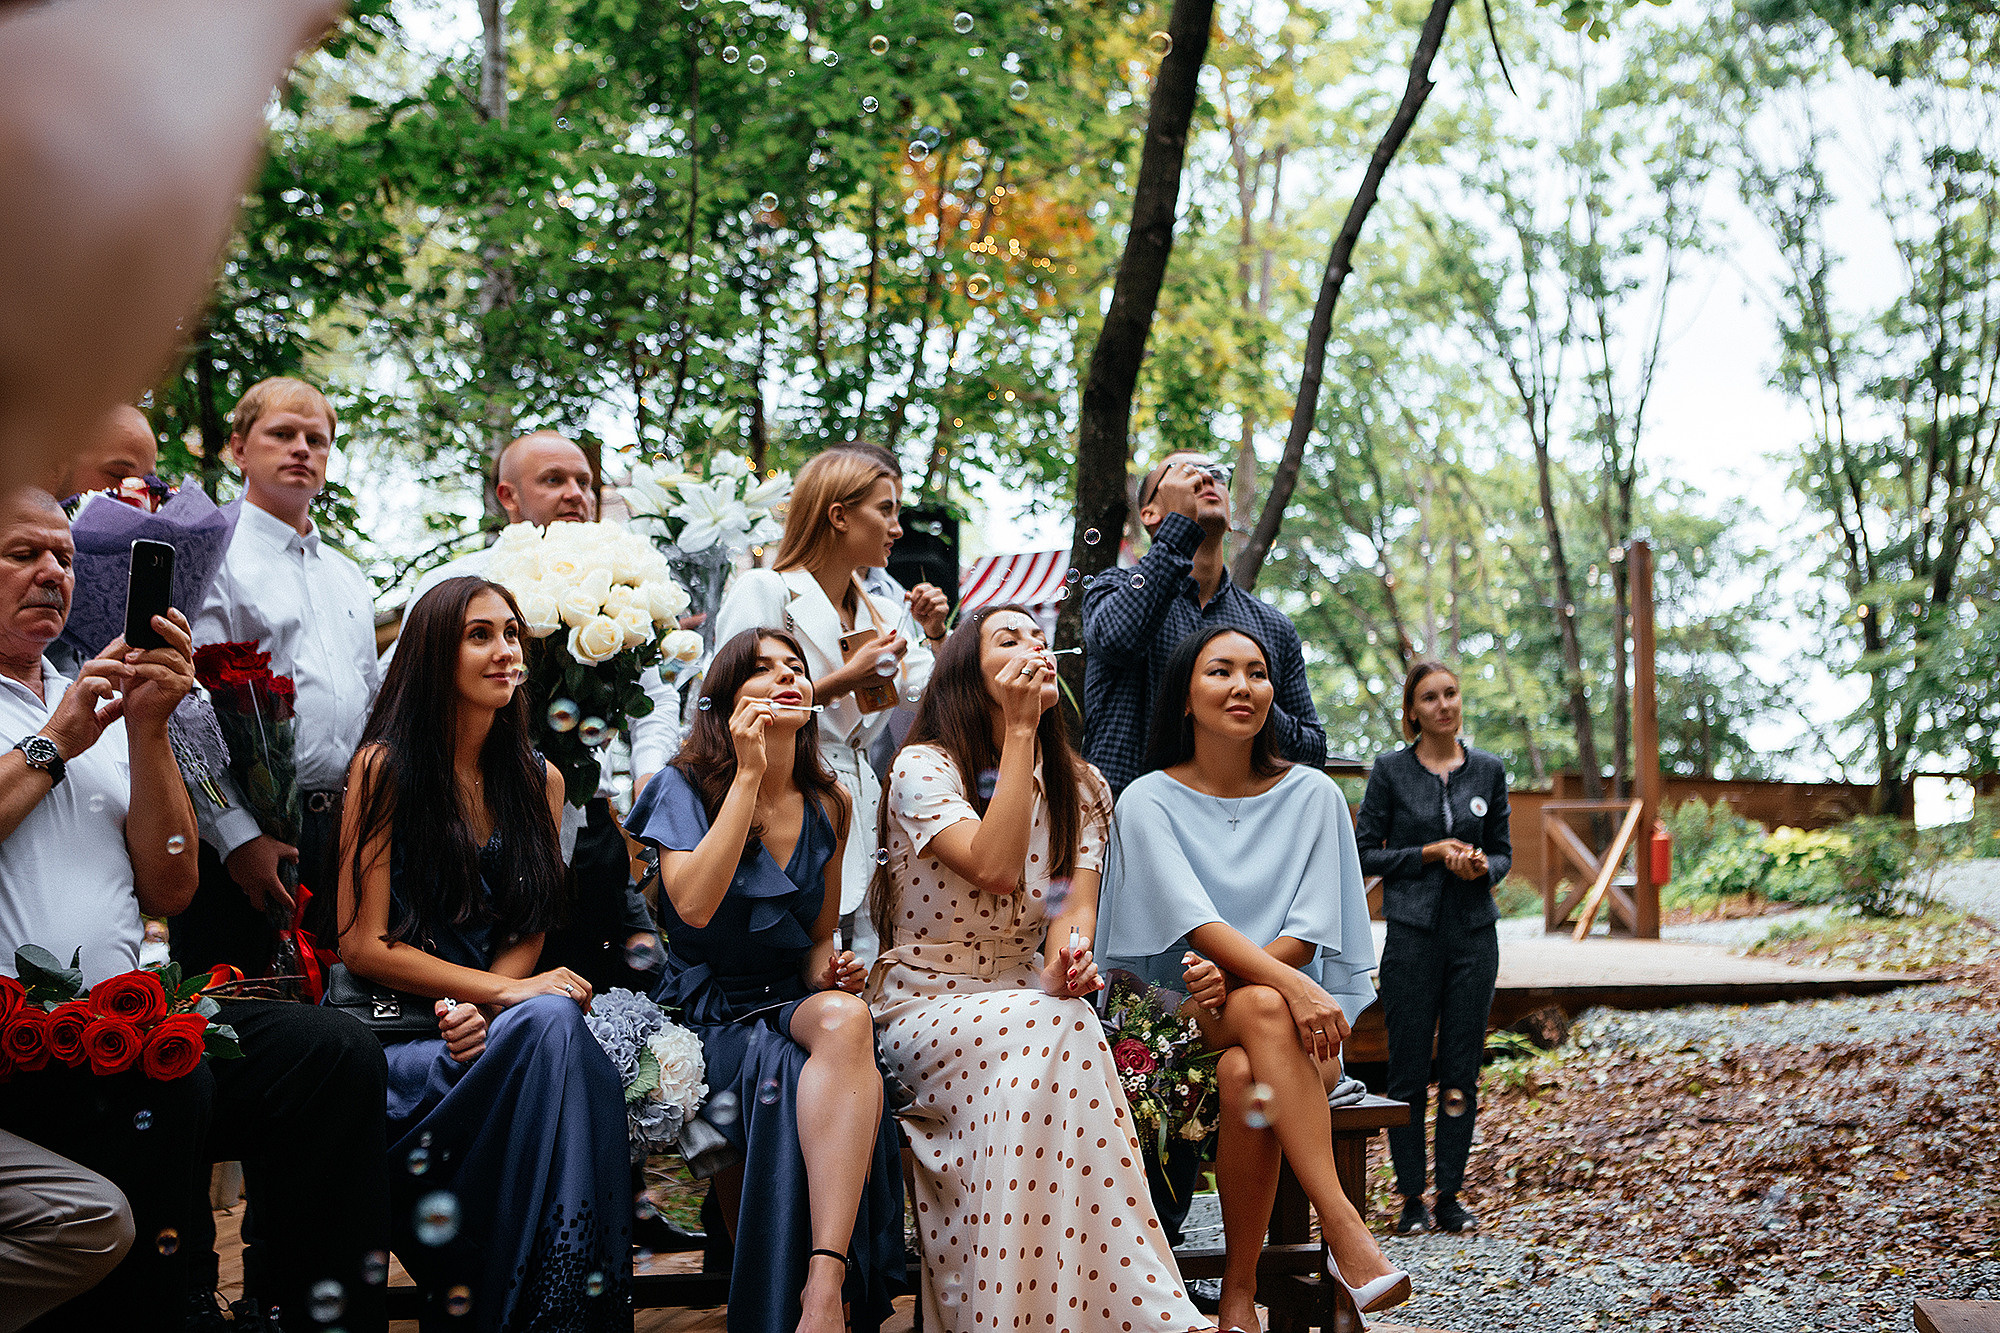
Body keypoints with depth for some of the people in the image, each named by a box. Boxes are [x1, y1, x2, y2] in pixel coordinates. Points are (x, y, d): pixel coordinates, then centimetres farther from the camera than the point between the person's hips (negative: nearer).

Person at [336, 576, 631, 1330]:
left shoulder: (538, 781, 13)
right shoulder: (386, 767, -2)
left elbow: (528, 931, 12)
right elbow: (363, 945, -7)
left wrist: (482, 1007, -11)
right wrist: (505, 992, -16)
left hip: (484, 1015, 4)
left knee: (555, 1024, -32)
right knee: (551, 1025, -33)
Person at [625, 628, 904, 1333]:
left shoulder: (827, 804, 13)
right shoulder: (684, 786, 0)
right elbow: (694, 905, -19)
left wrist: (828, 968, -3)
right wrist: (749, 773, -17)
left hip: (794, 1001, 3)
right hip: (708, 1006, -3)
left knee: (845, 1018, -36)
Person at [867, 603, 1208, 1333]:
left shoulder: (1080, 786, 12)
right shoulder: (923, 768, -5)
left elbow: (1077, 902, -1)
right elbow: (994, 869, -22)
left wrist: (1067, 951, -26)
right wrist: (1020, 729, -18)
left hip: (1026, 1005, 4)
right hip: (925, 1006, -4)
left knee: (1066, 1021, -33)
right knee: (1049, 1030, -35)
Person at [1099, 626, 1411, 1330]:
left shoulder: (1312, 794, 8)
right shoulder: (1149, 799, 2)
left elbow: (1309, 929, -1)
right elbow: (1196, 922, -14)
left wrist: (1231, 974, -20)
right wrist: (1289, 986, -31)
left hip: (1298, 1016, 1)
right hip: (1190, 1018, -1)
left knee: (1244, 1076, -35)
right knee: (1265, 1009, -36)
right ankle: (1345, 1229, -43)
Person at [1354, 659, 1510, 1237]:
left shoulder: (1488, 771, 8)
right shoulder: (1390, 770, 0)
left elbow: (1503, 852, 13)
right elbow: (1366, 852, 0)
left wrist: (1482, 866, -9)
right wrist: (1431, 853, -12)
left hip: (1474, 933, 2)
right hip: (1413, 933, -2)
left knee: (1461, 1073, 5)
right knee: (1408, 1073, 1)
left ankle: (1451, 1195, 14)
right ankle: (1411, 1197, 10)